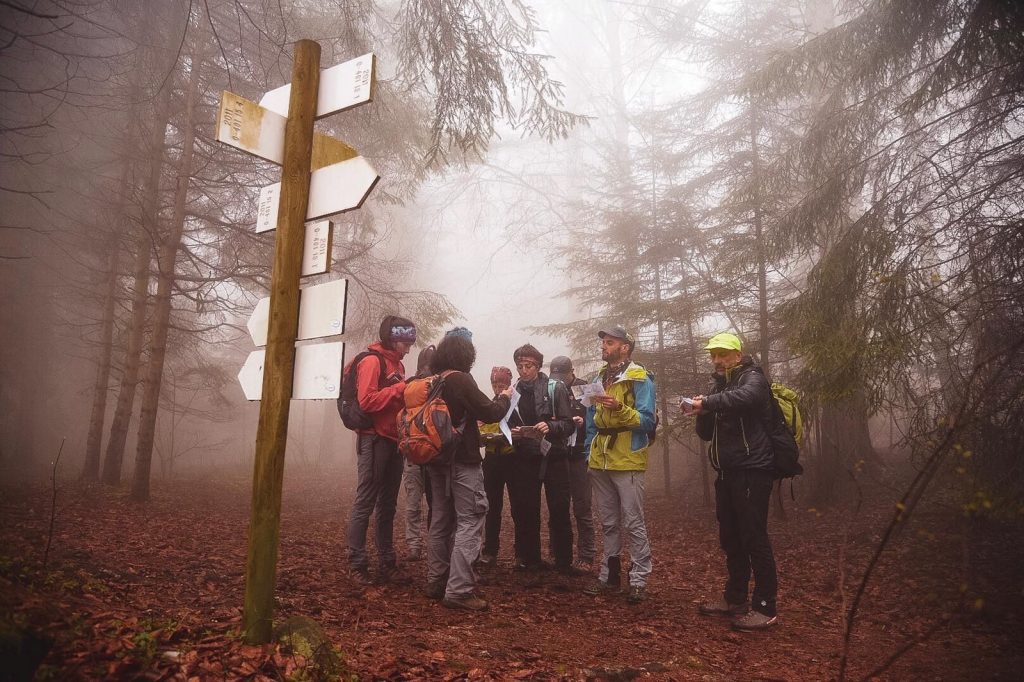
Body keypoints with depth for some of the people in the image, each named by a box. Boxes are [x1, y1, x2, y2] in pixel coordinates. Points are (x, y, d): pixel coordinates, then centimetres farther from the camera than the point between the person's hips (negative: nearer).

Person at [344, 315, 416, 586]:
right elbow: (367, 401, -20)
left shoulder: (397, 364, 17)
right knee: (364, 504, -3)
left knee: (387, 506, 12)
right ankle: (358, 565, 5)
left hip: (394, 441, 9)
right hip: (374, 440, -9)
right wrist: (401, 388, -18)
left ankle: (387, 564, 18)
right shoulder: (371, 361, -9)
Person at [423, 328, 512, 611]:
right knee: (469, 521, -5)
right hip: (463, 461, -8)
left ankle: (436, 582, 24)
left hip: (437, 459, 9)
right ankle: (459, 590, -6)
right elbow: (490, 412, -15)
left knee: (440, 520, 15)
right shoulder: (461, 380, -15)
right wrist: (504, 397, 4)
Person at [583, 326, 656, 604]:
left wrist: (620, 409, -29)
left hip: (627, 460, -6)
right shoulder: (599, 378, 13)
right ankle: (609, 574, 24)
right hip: (600, 461, 6)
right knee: (608, 522, 14)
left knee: (633, 523, -1)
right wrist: (589, 453, 12)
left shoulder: (639, 379, -7)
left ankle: (639, 579, 9)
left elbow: (647, 421, -13)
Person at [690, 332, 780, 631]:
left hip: (751, 471, -8)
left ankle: (766, 607, 4)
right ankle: (735, 599, 24)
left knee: (754, 538, -6)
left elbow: (745, 396, -33)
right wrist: (703, 411, -3)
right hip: (727, 472, 8)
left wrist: (708, 402, -31)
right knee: (730, 538, 13)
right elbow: (706, 433, 16)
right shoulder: (720, 385, 18)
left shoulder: (752, 377, -6)